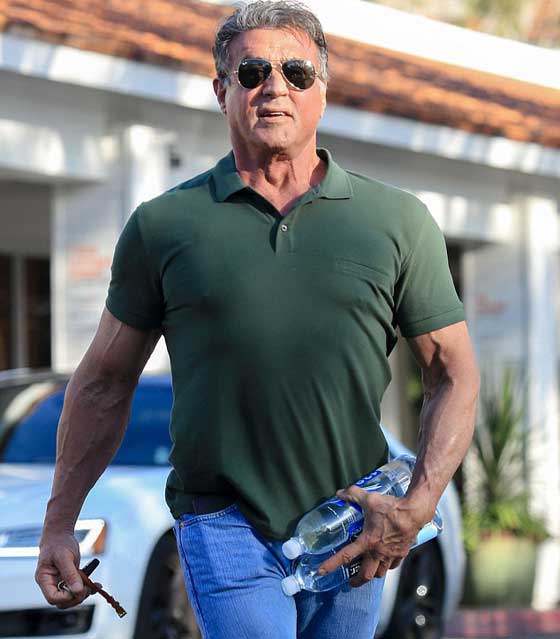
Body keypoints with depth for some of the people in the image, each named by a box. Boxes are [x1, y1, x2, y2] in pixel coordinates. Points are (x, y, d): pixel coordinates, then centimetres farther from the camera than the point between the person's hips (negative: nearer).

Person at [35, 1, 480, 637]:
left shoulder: (398, 221, 5)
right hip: (227, 529, -2)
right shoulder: (164, 225, 3)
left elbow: (453, 375, 7)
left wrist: (416, 507, -6)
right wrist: (58, 525, 8)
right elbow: (104, 382, 10)